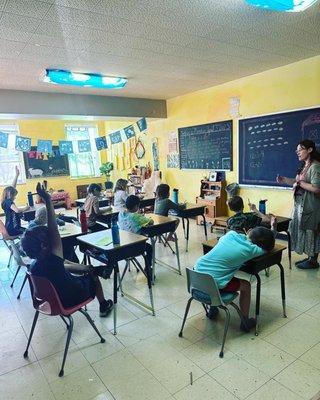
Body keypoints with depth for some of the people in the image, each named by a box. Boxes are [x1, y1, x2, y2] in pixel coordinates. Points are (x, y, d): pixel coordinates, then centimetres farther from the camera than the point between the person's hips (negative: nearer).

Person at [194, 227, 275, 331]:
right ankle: (245, 322, 30)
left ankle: (212, 309, 45)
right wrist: (270, 235, 28)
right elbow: (268, 248, 10)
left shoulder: (231, 233, 2)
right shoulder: (250, 249, -9)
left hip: (197, 272, 6)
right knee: (246, 285, 16)